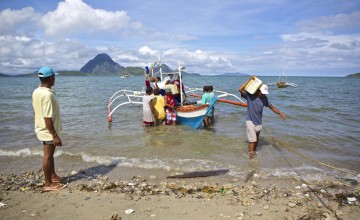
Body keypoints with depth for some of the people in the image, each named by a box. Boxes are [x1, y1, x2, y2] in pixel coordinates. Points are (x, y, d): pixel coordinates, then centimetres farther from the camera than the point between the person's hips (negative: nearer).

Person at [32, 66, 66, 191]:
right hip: (49, 131, -9)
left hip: (42, 129, 9)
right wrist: (55, 135, -23)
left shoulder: (36, 92, 4)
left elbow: (37, 112, 12)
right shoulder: (47, 94, -26)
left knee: (50, 154, 21)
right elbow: (47, 118, -27)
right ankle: (48, 184, 16)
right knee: (48, 156, 3)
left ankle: (53, 176, 36)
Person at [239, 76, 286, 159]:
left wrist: (280, 113, -8)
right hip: (250, 121, -5)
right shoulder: (249, 95, -15)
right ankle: (251, 157, -3)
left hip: (259, 122, 5)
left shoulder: (264, 98, -3)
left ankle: (254, 152, 39)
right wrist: (249, 80, -26)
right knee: (252, 140, -9)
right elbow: (240, 89, -29)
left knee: (256, 140, 19)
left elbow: (271, 106, 5)